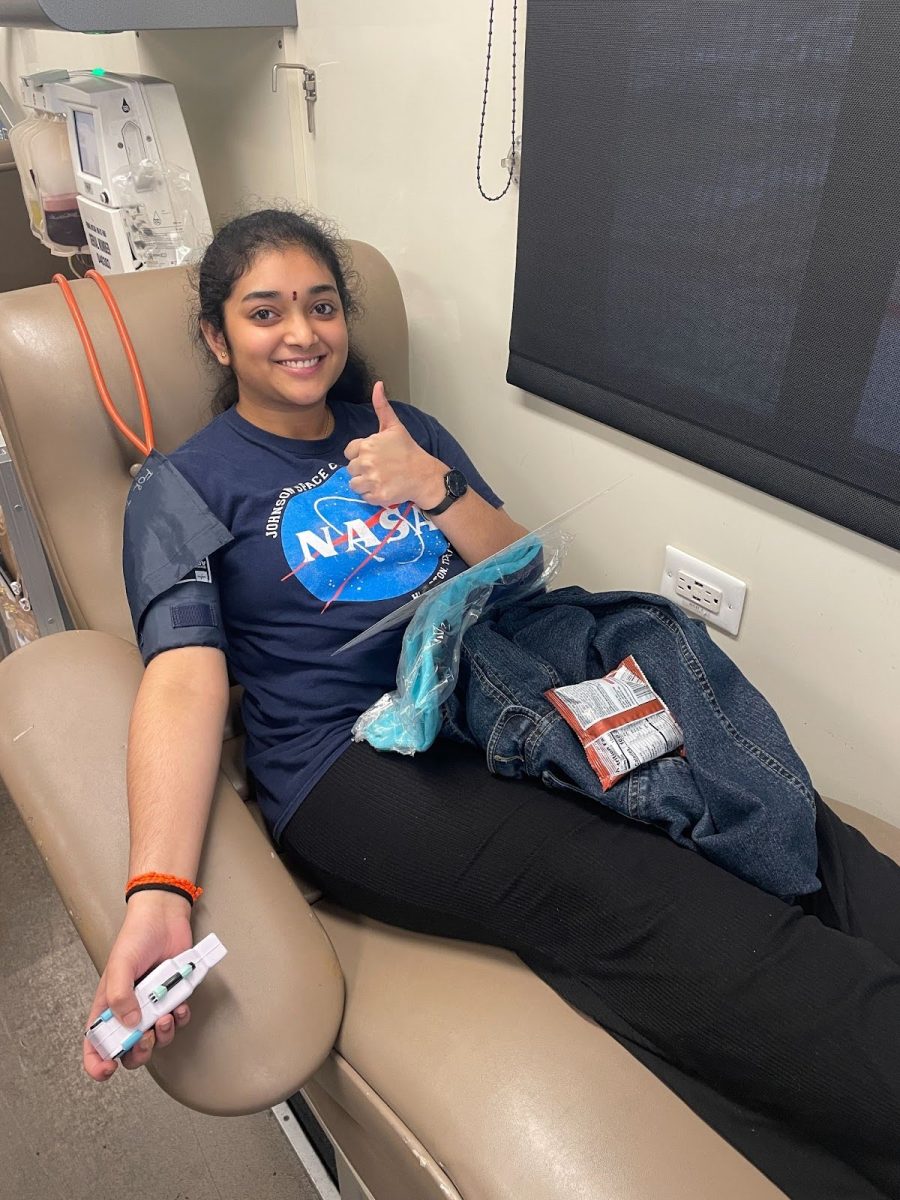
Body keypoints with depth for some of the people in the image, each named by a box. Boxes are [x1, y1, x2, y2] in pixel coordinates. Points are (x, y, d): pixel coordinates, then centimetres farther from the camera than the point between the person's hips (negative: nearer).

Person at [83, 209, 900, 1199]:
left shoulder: (406, 432, 19)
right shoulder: (188, 485, 7)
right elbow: (184, 681, -8)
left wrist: (437, 490, -5)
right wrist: (157, 894, -23)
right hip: (352, 765, -4)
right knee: (637, 901, -29)